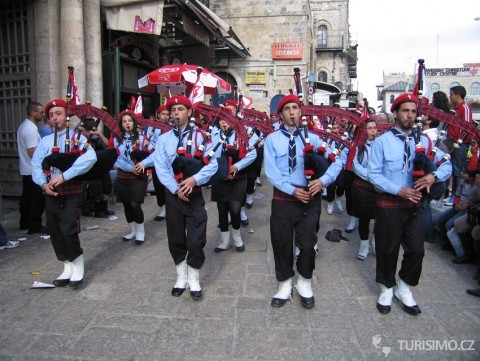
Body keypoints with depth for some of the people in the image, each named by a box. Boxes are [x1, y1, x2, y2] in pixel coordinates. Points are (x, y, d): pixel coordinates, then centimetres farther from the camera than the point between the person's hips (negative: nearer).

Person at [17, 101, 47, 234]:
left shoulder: (23, 126, 12)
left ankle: (25, 223, 24)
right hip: (34, 170, -10)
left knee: (27, 197, 15)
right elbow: (32, 151, -24)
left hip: (26, 169, 10)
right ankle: (35, 226, 2)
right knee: (37, 198, -3)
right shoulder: (31, 128, -20)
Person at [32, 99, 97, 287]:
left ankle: (78, 266, 9)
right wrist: (44, 183, -12)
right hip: (51, 191, 5)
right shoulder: (45, 141, 12)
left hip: (71, 190, -5)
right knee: (54, 231, 8)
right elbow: (35, 165, 7)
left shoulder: (77, 137, -2)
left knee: (68, 229, -13)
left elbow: (90, 158, -21)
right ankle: (67, 268, 24)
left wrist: (64, 175, -23)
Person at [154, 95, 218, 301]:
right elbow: (161, 168, -4)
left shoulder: (200, 136, 0)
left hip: (194, 194, -2)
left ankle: (194, 280, 18)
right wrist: (176, 188, -16)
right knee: (176, 239, 11)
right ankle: (181, 278, 30)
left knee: (196, 240, -2)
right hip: (173, 194, 2)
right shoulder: (164, 139, 4)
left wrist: (194, 179, -23)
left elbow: (212, 164, -8)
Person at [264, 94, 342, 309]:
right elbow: (271, 171, -8)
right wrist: (292, 190, -17)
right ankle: (285, 285, 30)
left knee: (307, 244, 4)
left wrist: (323, 180, -16)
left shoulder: (312, 138, 6)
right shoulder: (272, 139, 2)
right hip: (283, 199, 0)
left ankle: (305, 283, 30)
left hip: (310, 198, 1)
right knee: (282, 243, 9)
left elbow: (336, 162, 2)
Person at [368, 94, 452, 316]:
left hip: (414, 205, 4)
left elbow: (447, 164, 9)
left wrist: (434, 176, -13)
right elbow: (373, 174, -11)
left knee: (416, 250, 7)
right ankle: (386, 289, 32)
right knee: (387, 250, 9)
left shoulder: (423, 141, 6)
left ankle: (404, 289, 31)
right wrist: (399, 190, -20)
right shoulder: (382, 141, -6)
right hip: (389, 205, -3)